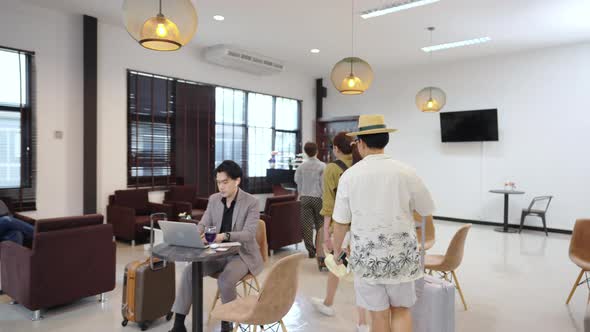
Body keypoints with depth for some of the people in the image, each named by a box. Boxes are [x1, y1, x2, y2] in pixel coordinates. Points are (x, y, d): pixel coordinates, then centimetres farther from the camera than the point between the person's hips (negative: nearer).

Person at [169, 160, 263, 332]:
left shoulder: (251, 202, -14)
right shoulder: (213, 199, 3)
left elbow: (249, 234, -23)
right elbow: (203, 225, 3)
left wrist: (224, 236, -40)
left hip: (242, 254, -5)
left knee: (225, 280, -31)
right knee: (189, 271, -16)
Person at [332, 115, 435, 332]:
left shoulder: (349, 175, -8)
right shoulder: (406, 173, -8)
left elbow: (340, 222, -2)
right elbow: (426, 211, 6)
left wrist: (336, 251, 15)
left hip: (366, 255, 0)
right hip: (401, 253, 0)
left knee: (379, 315, 14)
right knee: (401, 310, 19)